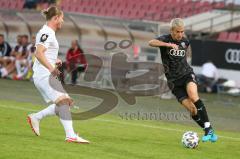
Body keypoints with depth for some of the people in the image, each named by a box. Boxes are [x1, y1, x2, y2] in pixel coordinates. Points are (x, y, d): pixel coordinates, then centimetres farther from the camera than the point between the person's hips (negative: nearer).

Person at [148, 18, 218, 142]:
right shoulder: (165, 39, -6)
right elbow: (151, 42, -29)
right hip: (173, 80, -1)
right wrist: (168, 44, -37)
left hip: (187, 74, 2)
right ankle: (208, 132, 1)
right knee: (191, 108, -12)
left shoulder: (185, 42, 7)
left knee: (193, 96, -29)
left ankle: (208, 128, -30)